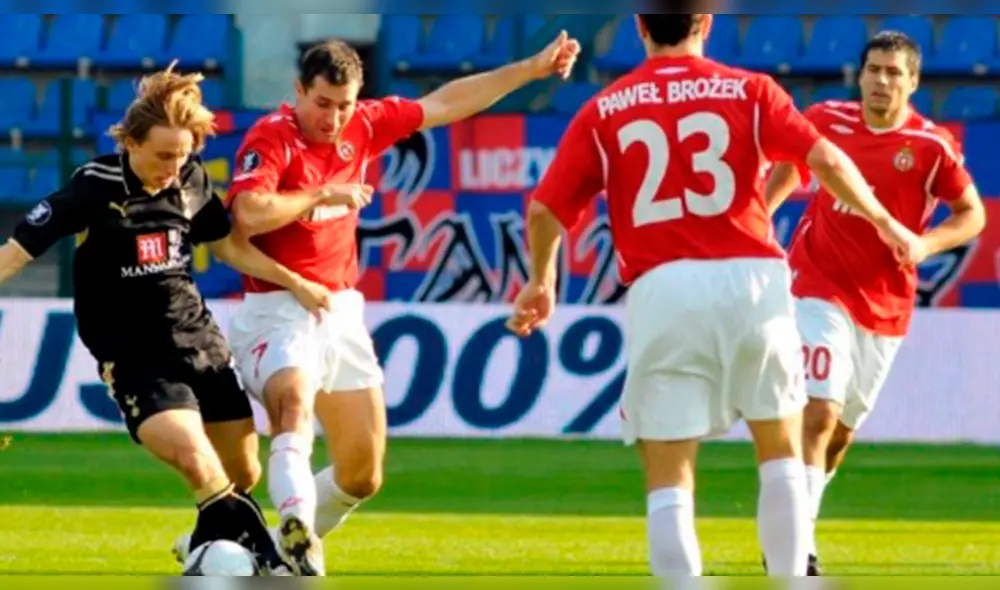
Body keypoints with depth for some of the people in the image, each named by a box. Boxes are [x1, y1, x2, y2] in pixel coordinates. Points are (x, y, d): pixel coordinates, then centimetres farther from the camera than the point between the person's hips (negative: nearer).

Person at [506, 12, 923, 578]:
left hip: (661, 291, 0)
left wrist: (542, 281, 24)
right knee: (781, 450, 19)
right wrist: (883, 221, 11)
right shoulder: (749, 90, 7)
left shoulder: (603, 111, 9)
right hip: (750, 277, 0)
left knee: (668, 478, 2)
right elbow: (826, 159, -5)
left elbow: (544, 209, 6)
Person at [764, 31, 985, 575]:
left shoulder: (932, 146, -9)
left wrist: (926, 243, -20)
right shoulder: (827, 121, -4)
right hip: (820, 289, -2)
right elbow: (790, 162, 17)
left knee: (842, 432, 13)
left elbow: (973, 214, -2)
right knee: (819, 413, -18)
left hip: (884, 305, 2)